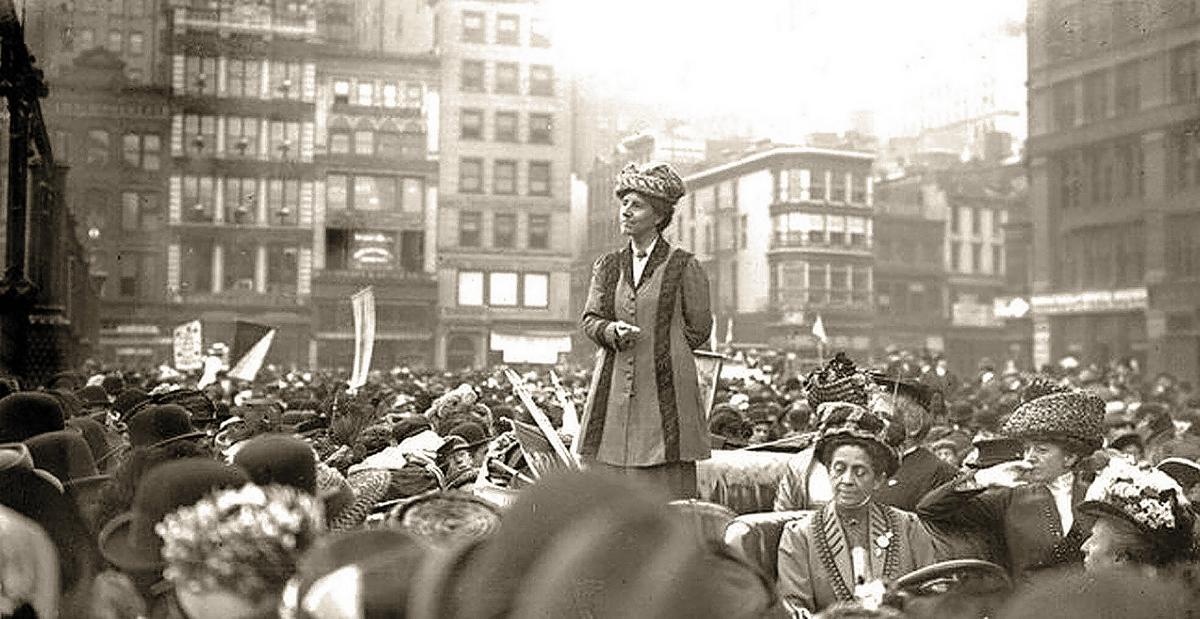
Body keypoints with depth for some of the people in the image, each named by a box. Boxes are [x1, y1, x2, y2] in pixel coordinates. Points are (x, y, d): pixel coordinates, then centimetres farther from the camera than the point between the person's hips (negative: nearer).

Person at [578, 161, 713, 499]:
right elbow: (589, 319, 11)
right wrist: (612, 331, -10)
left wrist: (658, 352, 2)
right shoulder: (608, 265, 12)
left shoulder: (683, 266, 0)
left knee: (666, 488, -3)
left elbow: (699, 328, 4)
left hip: (666, 392, -4)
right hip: (613, 391, 4)